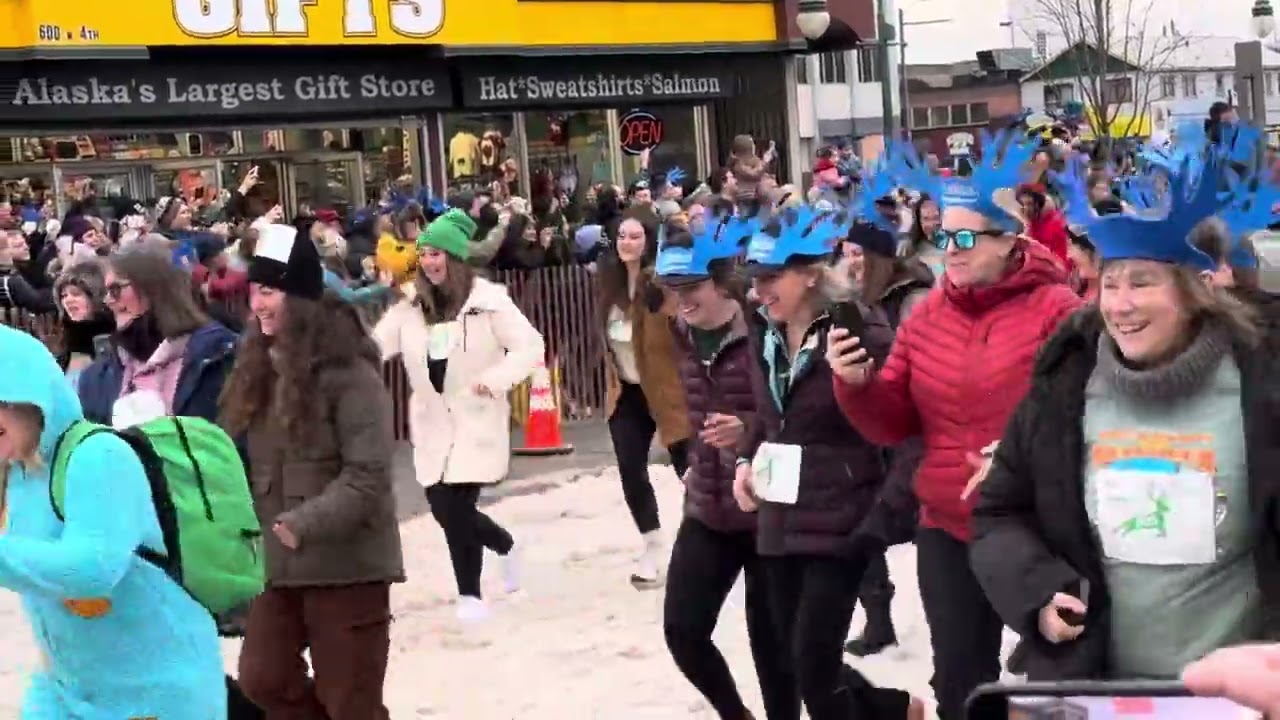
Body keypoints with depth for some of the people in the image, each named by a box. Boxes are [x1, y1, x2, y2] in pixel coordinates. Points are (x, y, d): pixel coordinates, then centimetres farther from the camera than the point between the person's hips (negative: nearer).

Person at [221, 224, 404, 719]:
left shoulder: (349, 372, -14)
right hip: (278, 564, 7)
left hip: (346, 563, -7)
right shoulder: (259, 368, 8)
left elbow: (369, 475, -19)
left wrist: (304, 525, -25)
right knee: (263, 679, 10)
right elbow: (247, 461, 13)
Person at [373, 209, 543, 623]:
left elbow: (530, 346, -10)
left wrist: (494, 379, -24)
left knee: (458, 508, -10)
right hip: (433, 423, 5)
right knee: (444, 509, 4)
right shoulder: (410, 307, 6)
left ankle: (470, 594, 9)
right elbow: (376, 346, -2)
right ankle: (504, 545, 33)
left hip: (477, 420, -5)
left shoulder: (488, 300, -8)